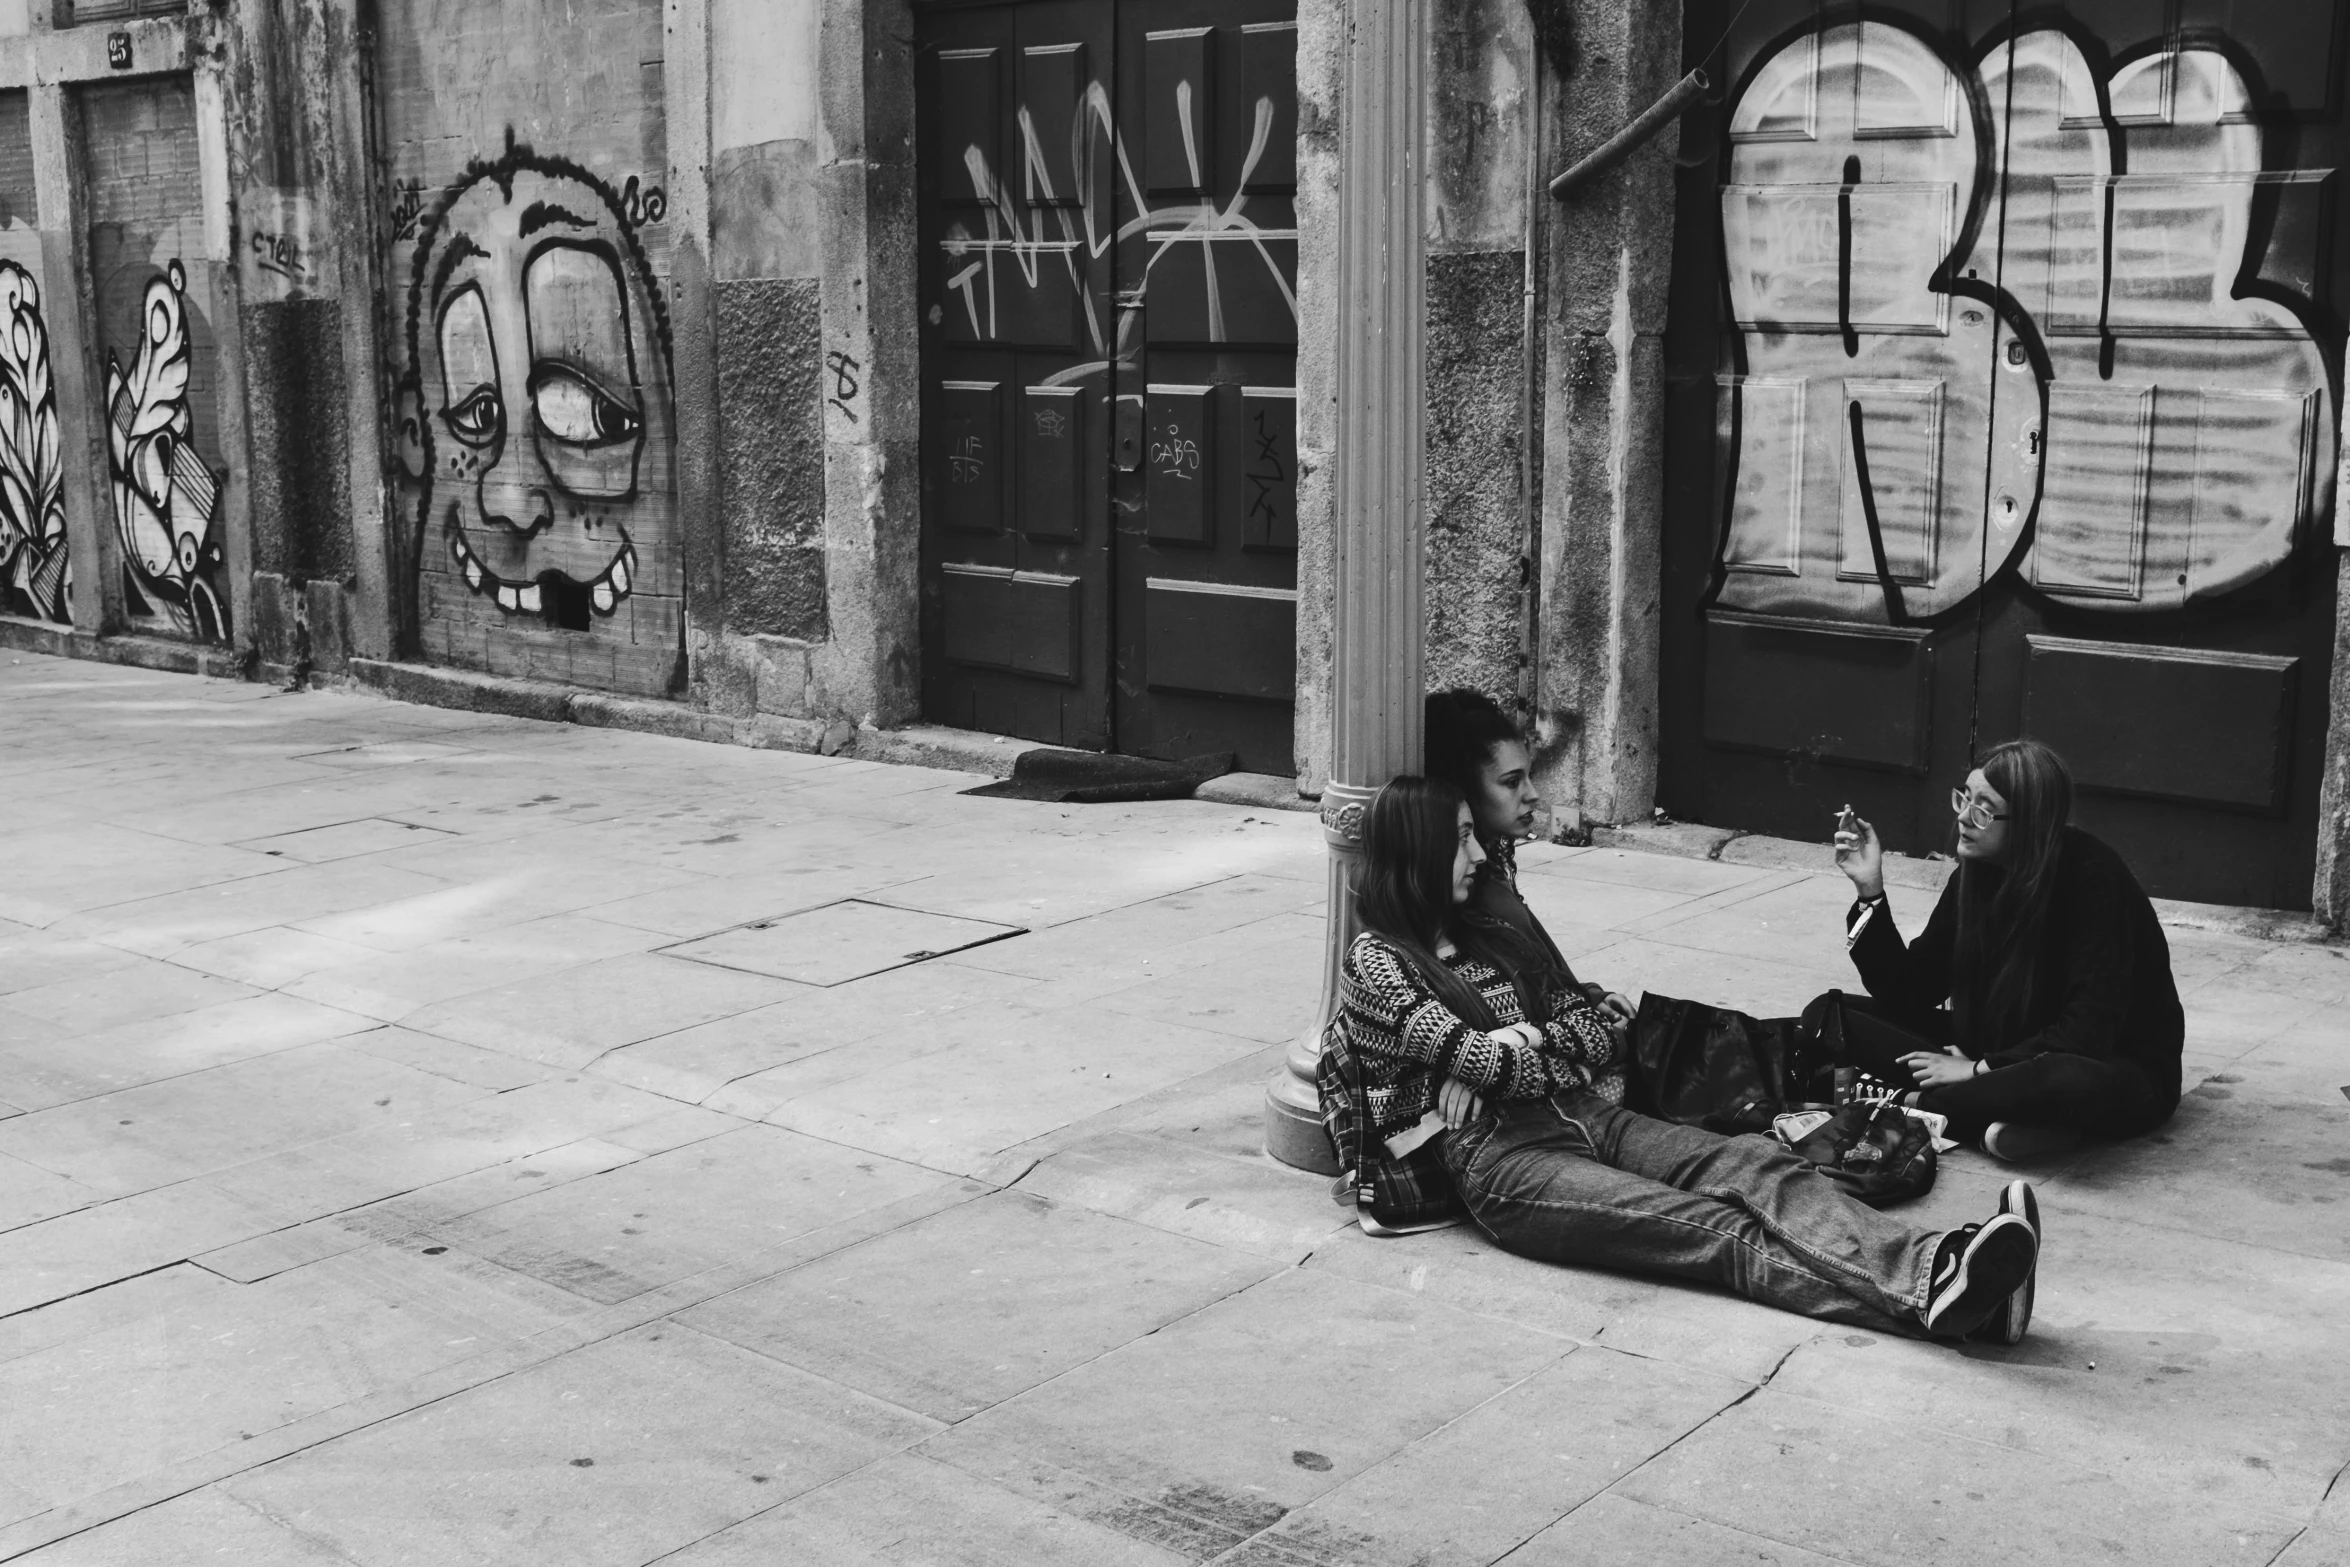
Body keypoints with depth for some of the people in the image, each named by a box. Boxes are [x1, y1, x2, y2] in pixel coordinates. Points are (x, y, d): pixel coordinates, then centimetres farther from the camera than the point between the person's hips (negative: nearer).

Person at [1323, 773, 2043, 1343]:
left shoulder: (1494, 943, 24)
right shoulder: (1374, 963, 2)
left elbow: (1605, 1032, 17)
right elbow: (1470, 1054, -12)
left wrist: (1517, 1047, -1)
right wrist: (1562, 1058, 3)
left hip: (1583, 1118, 7)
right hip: (1495, 1158, -7)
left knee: (1751, 1163, -23)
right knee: (1716, 1230, -28)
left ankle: (1932, 1264, -46)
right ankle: (1924, 1296, -47)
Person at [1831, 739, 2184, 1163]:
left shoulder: (2093, 878, -22)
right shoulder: (1976, 875, -3)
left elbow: (2091, 1031, -26)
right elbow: (1908, 995, -3)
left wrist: (1981, 1069, -22)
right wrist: (1870, 891, -14)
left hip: (2118, 1068, -6)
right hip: (2008, 1051, 6)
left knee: (2074, 1082, -44)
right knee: (1838, 1017, -7)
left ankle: (1906, 1103, -23)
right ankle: (2000, 1119, -22)